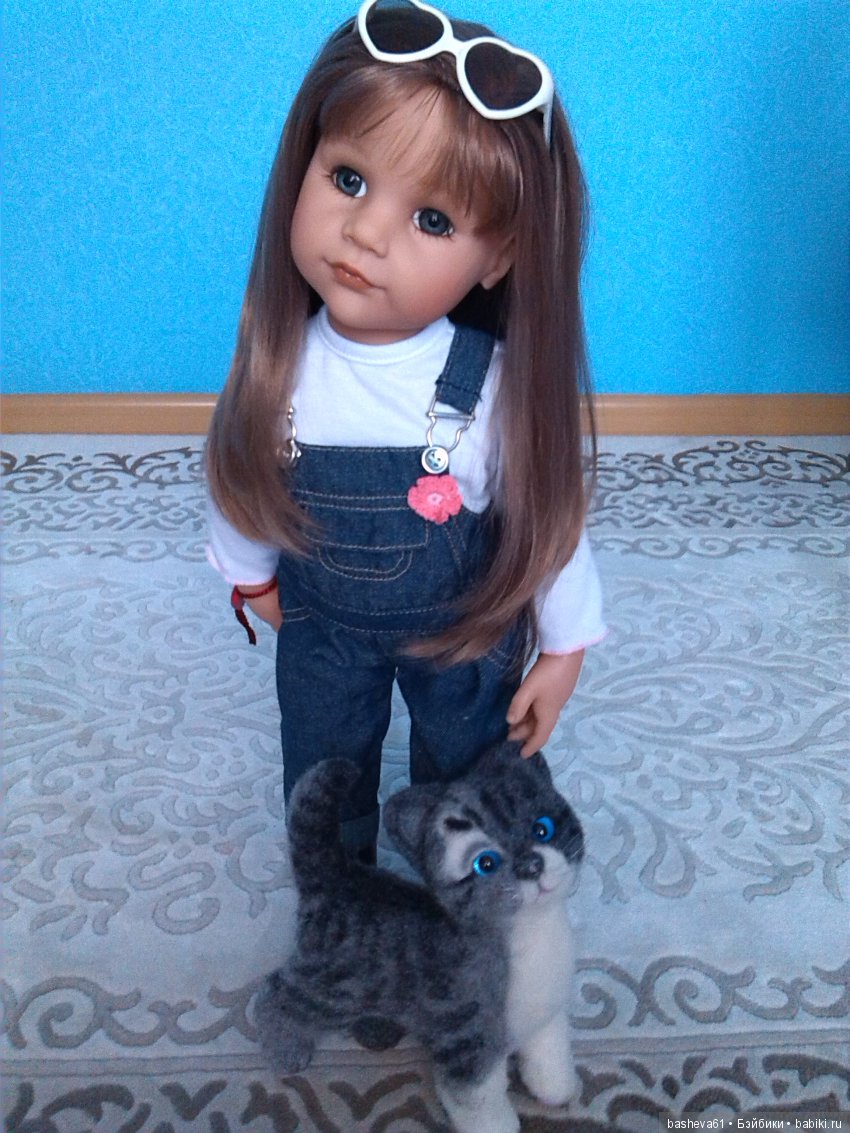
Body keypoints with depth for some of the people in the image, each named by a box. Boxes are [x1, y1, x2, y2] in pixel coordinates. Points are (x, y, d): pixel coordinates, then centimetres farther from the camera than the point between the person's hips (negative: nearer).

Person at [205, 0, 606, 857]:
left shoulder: (497, 388, -32)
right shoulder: (276, 366, -26)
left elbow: (551, 525, -18)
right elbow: (238, 475, -6)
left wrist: (562, 650, -7)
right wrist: (251, 573, 9)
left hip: (467, 629, -1)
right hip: (322, 626, 2)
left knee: (462, 766, 26)